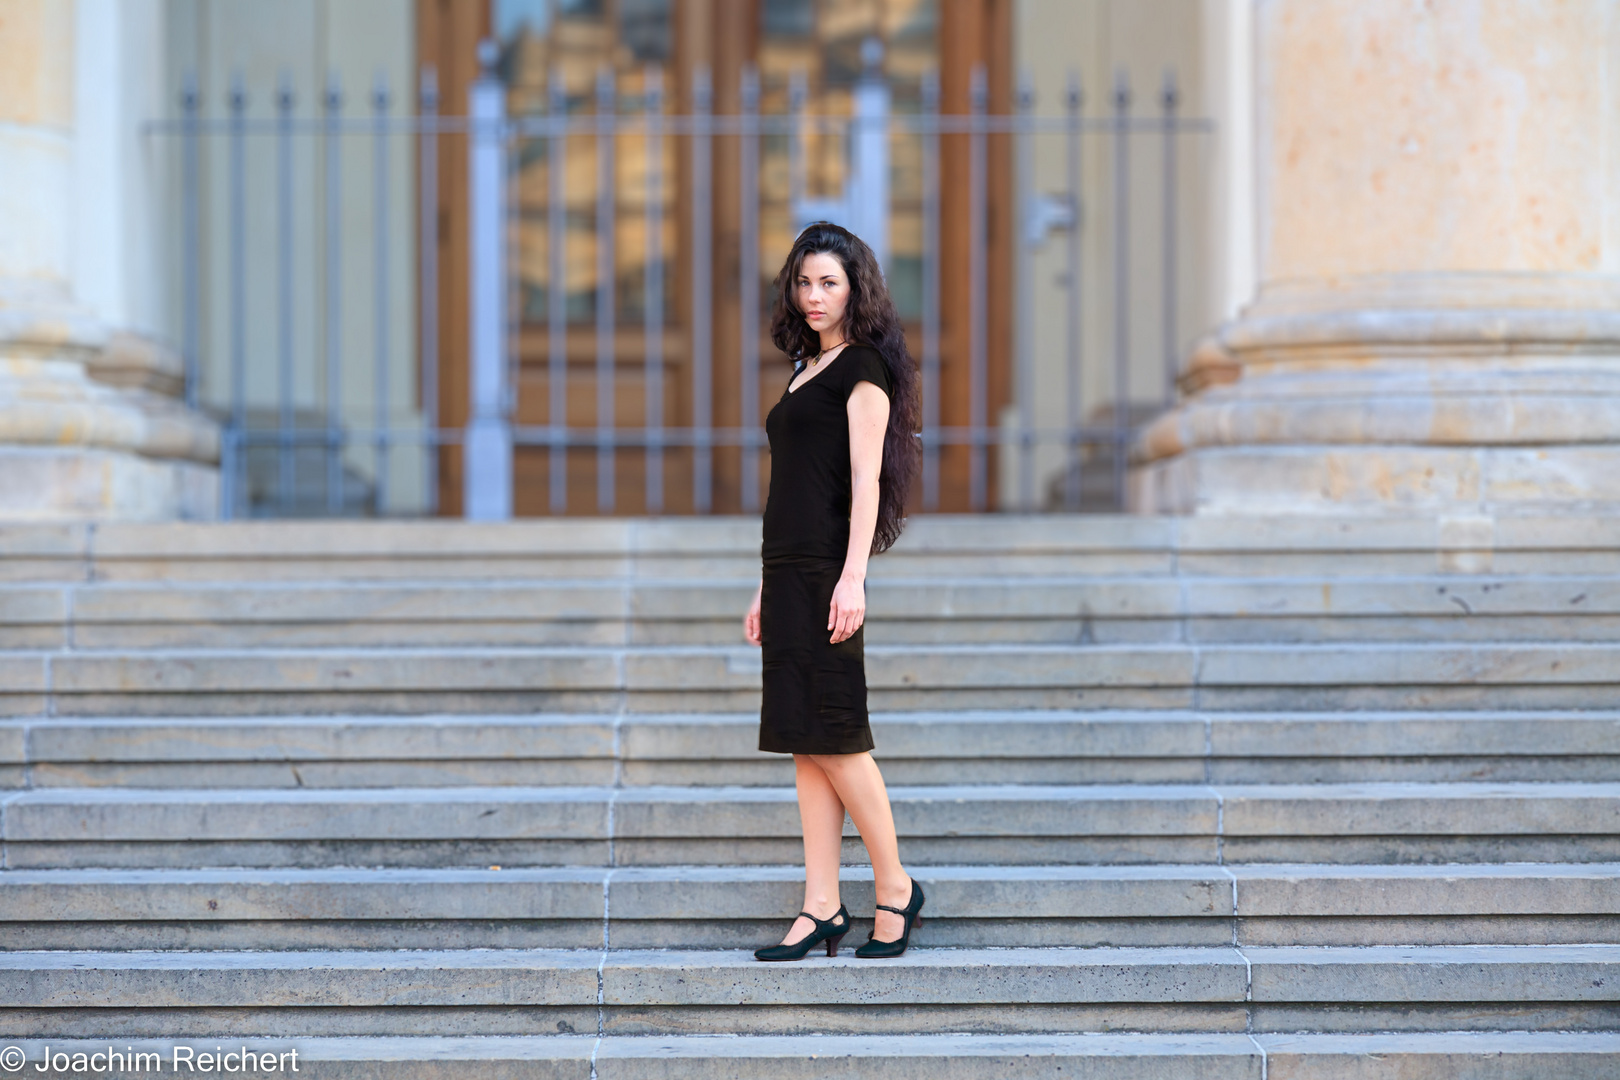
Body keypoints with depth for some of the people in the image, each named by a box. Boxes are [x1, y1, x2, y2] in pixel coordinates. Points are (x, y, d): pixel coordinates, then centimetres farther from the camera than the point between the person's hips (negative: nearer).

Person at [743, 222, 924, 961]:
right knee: (804, 746, 5)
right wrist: (765, 590, 19)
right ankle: (821, 910, 4)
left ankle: (895, 891, 4)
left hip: (827, 568, -9)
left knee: (833, 738, -7)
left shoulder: (862, 369, -5)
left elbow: (866, 481, -13)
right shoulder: (807, 371, 20)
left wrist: (853, 578, -22)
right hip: (788, 568, 9)